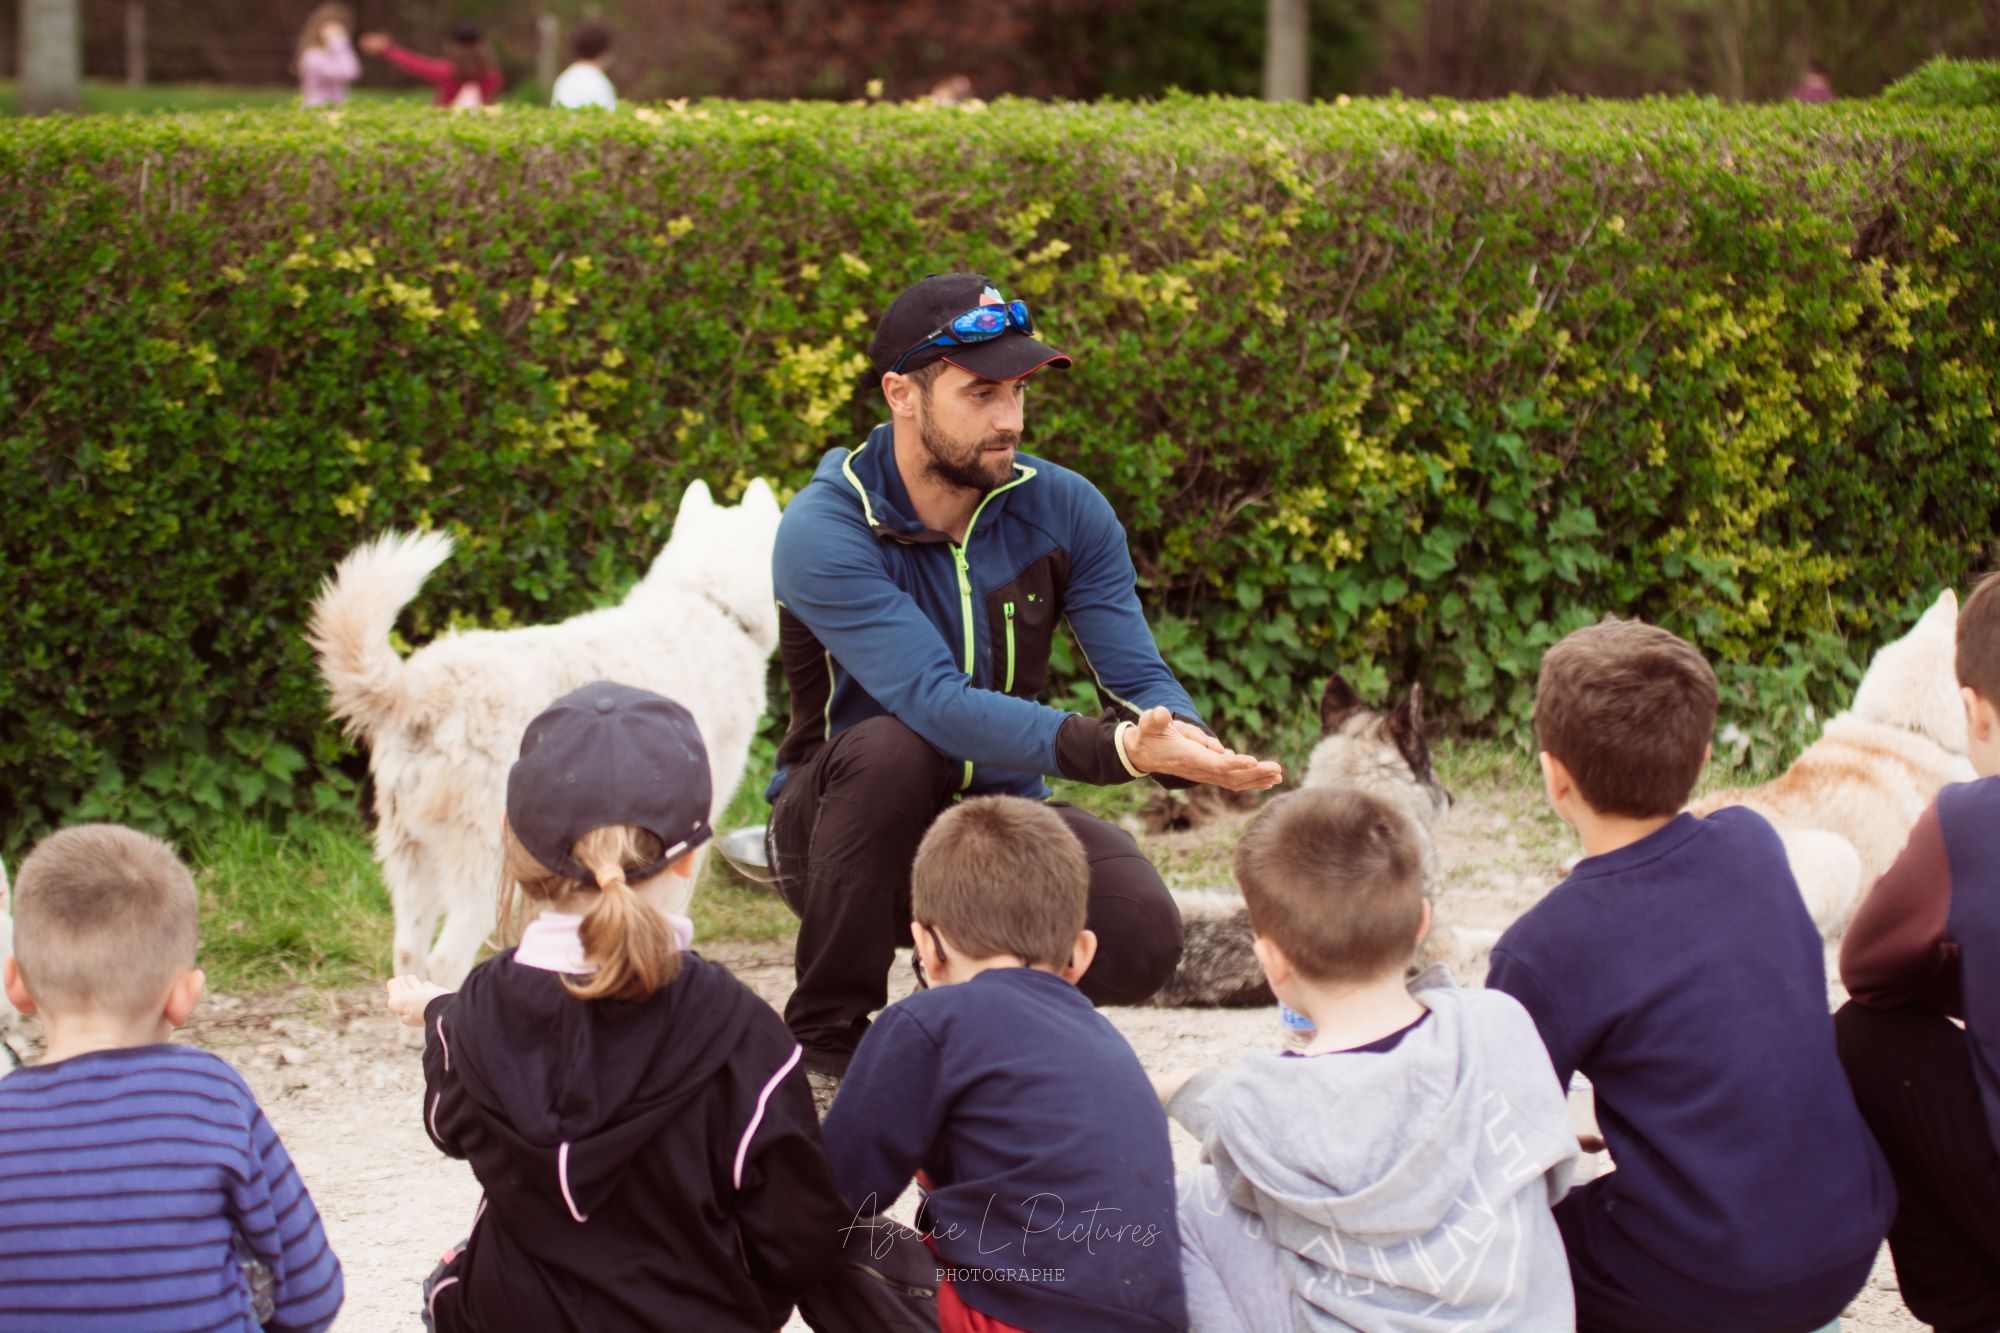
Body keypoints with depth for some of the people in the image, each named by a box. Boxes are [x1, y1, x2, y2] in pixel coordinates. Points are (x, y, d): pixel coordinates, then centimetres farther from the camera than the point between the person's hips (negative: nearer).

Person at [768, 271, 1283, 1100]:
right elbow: (938, 703, -35)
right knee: (894, 747, -38)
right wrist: (1114, 749, -48)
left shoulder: (1063, 510, -5)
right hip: (839, 831, -3)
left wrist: (1178, 739, -37)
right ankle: (826, 1043, -18)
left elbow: (1138, 677, -10)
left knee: (1140, 939, -26)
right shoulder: (823, 532, -22)